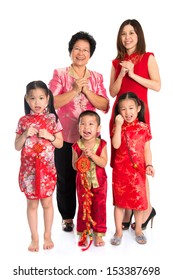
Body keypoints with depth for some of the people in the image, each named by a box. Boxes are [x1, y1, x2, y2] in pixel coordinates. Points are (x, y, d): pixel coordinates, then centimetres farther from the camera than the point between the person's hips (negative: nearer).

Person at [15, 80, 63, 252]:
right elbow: (17, 147, 2)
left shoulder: (52, 119, -1)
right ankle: (34, 238, 22)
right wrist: (25, 134, -14)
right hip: (28, 169, 1)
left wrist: (49, 136, -15)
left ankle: (47, 236, 25)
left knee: (47, 202, 8)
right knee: (32, 204, 9)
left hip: (47, 168, -1)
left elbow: (60, 143, 2)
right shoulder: (23, 121, 1)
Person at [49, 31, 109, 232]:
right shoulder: (60, 74, -1)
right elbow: (51, 102, -12)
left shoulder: (96, 77, 7)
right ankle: (67, 217, 25)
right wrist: (74, 90, -19)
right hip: (65, 137, -2)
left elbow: (104, 105, -3)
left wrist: (85, 90, -14)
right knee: (65, 179, 8)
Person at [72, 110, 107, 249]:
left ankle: (99, 234, 21)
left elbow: (103, 163, -17)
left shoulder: (102, 144, -9)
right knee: (83, 207, 9)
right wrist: (82, 157, -26)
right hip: (83, 182, 1)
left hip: (99, 182, 0)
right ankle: (83, 234, 23)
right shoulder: (77, 146, -7)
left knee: (99, 207, 7)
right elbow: (74, 166, -8)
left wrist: (92, 155, -30)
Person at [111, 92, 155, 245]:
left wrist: (149, 165, -9)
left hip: (138, 169, 1)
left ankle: (138, 230, 30)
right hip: (120, 169, -1)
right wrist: (119, 125, -20)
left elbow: (146, 149, 3)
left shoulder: (144, 127, 1)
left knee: (139, 200, 10)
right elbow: (116, 145, -19)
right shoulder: (118, 127, -2)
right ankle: (119, 231, 22)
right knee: (119, 200, 8)